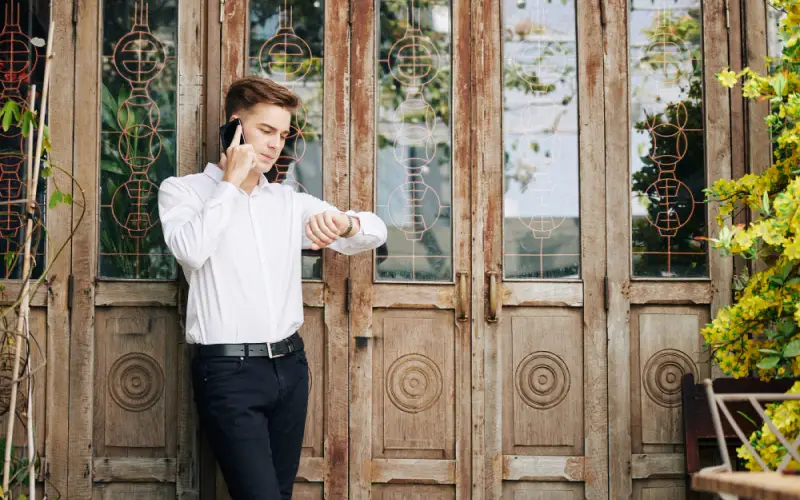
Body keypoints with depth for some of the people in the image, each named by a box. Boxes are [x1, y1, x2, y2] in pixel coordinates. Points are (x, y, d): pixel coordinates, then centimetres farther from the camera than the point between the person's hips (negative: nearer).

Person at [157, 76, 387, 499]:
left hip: (289, 365, 5)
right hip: (228, 370, -5)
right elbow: (190, 250, -19)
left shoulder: (288, 200, 15)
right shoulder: (182, 190, 3)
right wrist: (232, 182, -9)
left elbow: (375, 231, 10)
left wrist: (344, 223, -13)